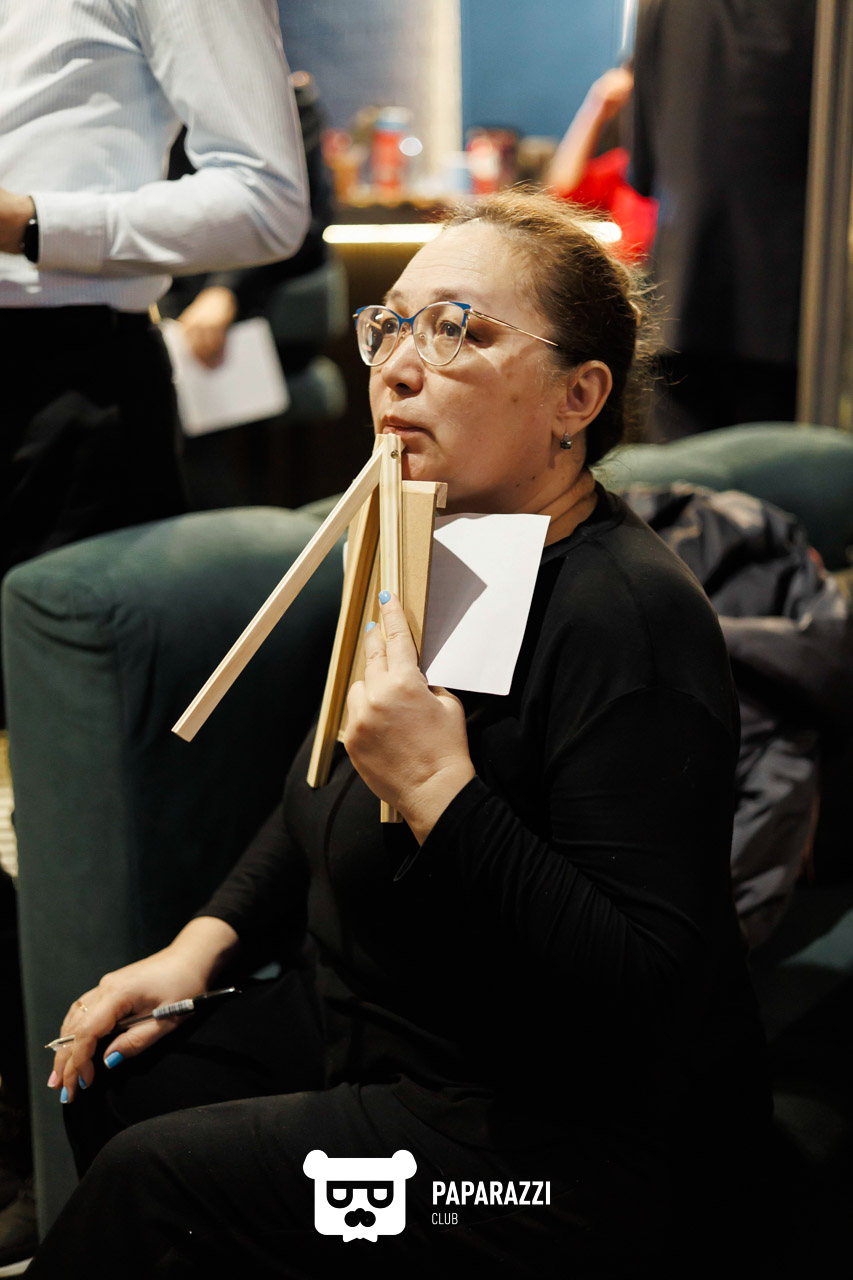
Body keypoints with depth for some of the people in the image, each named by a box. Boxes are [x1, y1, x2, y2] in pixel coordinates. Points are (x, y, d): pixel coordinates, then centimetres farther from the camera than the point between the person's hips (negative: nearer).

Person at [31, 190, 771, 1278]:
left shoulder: (629, 619, -26)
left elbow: (646, 987, -30)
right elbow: (321, 797, 17)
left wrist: (439, 796, -35)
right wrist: (203, 945, 6)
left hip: (560, 1136, -8)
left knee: (155, 1182, -14)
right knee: (104, 1085, 6)